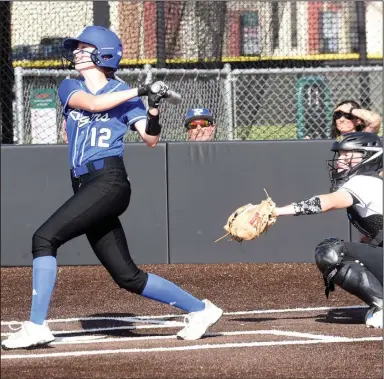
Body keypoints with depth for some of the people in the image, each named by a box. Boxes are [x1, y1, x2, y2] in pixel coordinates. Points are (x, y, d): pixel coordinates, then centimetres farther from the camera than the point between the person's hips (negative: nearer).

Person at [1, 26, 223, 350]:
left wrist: (154, 112, -22)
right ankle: (199, 309, 15)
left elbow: (150, 140, -3)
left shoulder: (124, 94, 5)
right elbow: (91, 103, -6)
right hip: (85, 187, 6)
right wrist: (138, 91, -11)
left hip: (109, 181, -6)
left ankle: (36, 326, -18)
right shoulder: (70, 88, 16)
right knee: (127, 276, 4)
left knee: (45, 238, -19)